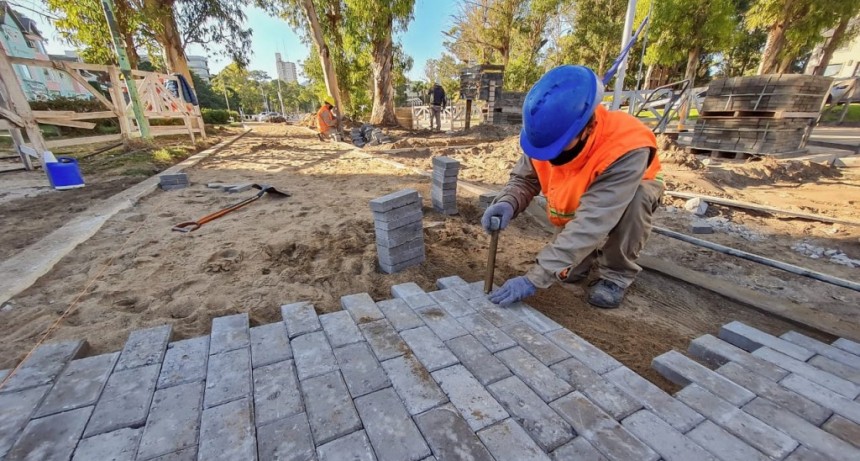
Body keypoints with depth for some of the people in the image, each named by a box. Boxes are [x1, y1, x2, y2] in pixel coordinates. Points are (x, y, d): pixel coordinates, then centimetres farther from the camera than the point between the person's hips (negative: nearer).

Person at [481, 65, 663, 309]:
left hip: (633, 189, -2)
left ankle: (617, 274, -12)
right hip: (577, 200, 3)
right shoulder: (545, 133, -29)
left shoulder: (626, 148, -43)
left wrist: (534, 278, -53)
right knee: (570, 272, -9)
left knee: (636, 200, -38)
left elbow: (591, 223, -49)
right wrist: (507, 202, -42)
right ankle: (594, 252, 26)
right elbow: (524, 178, -17)